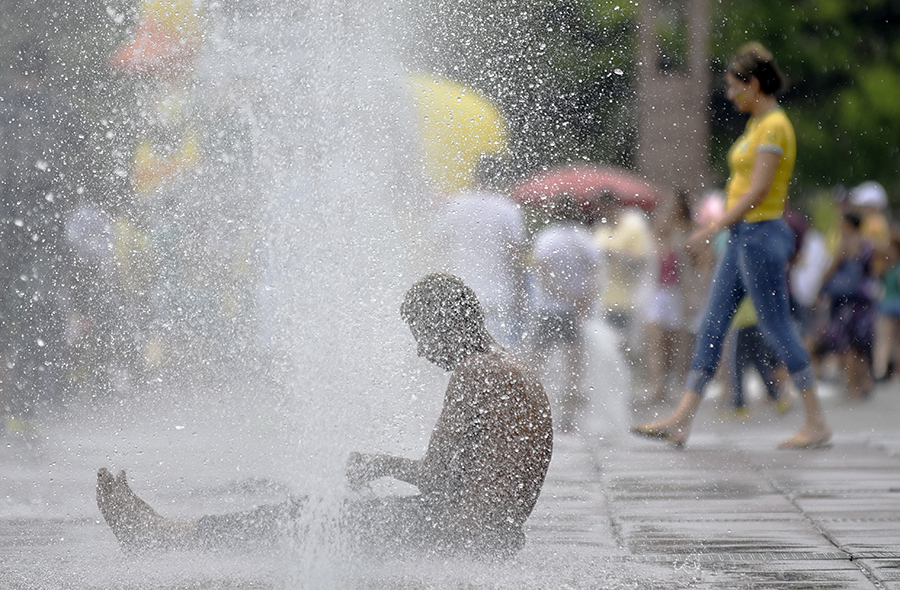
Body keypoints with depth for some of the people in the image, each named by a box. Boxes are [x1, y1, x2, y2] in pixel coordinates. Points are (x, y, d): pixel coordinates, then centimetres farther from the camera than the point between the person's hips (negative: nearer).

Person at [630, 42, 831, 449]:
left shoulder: (774, 126, -13)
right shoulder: (759, 125, 15)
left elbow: (757, 191, -19)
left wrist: (713, 229, -17)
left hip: (760, 233, -10)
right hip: (742, 235, 10)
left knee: (777, 326, -6)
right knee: (711, 326, 5)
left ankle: (817, 423, 1)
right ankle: (681, 420, 4)